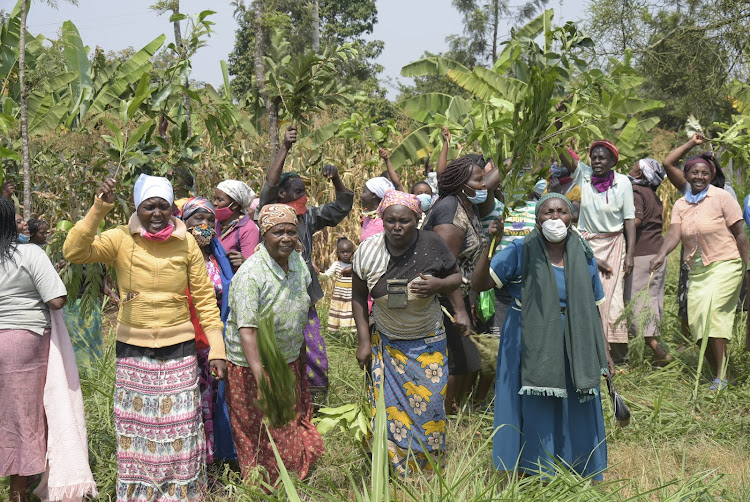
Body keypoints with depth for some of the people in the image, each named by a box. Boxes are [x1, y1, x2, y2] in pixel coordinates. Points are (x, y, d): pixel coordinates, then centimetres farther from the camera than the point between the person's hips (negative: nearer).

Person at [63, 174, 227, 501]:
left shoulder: (186, 243, -3)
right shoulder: (121, 240, -6)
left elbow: (205, 299, 1)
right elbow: (74, 252, -20)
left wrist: (217, 350, -2)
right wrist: (99, 208, -28)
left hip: (179, 351, 0)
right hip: (132, 351, 0)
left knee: (180, 430, 6)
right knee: (136, 429, 9)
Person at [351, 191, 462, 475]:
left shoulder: (432, 246, -12)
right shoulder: (368, 251, -9)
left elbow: (456, 277, 3)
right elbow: (358, 296, 3)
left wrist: (438, 285, -21)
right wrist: (364, 341, 0)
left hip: (428, 345, -1)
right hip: (386, 344, 1)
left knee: (428, 408, 2)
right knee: (390, 409, 0)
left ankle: (429, 477, 21)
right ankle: (401, 476, 16)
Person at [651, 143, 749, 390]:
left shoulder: (721, 198, -4)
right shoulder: (680, 205, 8)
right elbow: (674, 234, -6)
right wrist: (661, 255, -26)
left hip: (725, 265, -5)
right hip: (697, 269, 5)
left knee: (712, 311, -20)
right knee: (697, 321, 0)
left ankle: (721, 376, -16)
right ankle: (718, 371, 16)